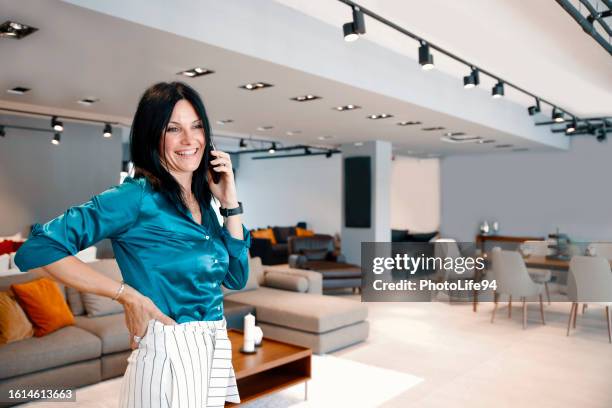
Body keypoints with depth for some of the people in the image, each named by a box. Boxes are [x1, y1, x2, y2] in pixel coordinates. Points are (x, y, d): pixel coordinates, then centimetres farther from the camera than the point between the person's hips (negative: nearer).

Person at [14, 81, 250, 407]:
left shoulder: (203, 202, 6)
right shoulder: (137, 196, -14)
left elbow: (235, 277, 5)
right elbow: (39, 247, -19)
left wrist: (230, 203, -1)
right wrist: (128, 295, -18)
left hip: (214, 352, 7)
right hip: (168, 355, -7)